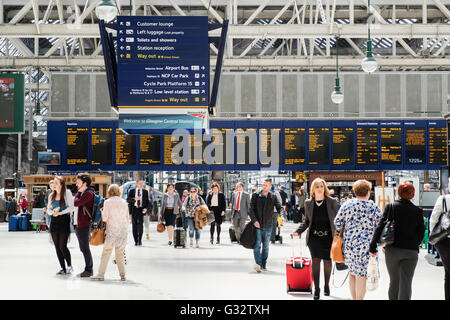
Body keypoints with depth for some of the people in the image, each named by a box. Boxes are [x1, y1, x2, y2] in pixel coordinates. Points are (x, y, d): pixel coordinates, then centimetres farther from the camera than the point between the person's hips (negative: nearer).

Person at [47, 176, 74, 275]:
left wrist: (60, 213, -17)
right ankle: (63, 268, 16)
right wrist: (53, 212, -9)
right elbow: (48, 209, 13)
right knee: (57, 247, 5)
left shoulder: (67, 193, -5)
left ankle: (69, 266, 11)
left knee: (62, 246, -9)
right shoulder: (52, 195, 10)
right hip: (54, 221, 5)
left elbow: (71, 207, -9)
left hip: (64, 220, -5)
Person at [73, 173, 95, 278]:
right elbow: (76, 204, 23)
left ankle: (89, 270, 1)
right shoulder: (83, 193, 19)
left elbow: (76, 203, -20)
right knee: (83, 248, 14)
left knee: (85, 248, -5)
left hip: (84, 225, -10)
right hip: (79, 225, 10)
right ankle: (88, 269, 20)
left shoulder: (89, 193, -13)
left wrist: (79, 192, -5)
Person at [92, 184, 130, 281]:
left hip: (112, 231, -3)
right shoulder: (124, 202, 8)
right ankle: (122, 275, 9)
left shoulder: (107, 202, -3)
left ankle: (101, 274, 1)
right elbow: (128, 219, 10)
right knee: (120, 253, 11)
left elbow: (104, 218, -7)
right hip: (123, 230, 4)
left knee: (106, 253, 1)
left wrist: (102, 211, 11)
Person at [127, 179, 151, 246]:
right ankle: (136, 241, 11)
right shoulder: (132, 191, 10)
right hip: (134, 210, 1)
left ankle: (140, 240, 1)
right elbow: (128, 199, -1)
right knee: (134, 225, 2)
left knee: (140, 225, -12)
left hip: (141, 210, -1)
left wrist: (146, 208, -7)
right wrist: (134, 199, -19)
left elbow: (147, 201, 10)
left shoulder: (145, 191, 11)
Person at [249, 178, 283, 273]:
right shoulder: (256, 196, 1)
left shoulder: (273, 197, 4)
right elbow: (251, 209, -1)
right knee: (257, 245, -11)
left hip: (268, 225, 2)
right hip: (257, 224, -2)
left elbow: (279, 207, -5)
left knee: (266, 246, 9)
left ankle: (263, 264, 17)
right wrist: (254, 220, -13)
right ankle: (258, 263, -19)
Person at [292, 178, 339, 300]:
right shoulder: (308, 203, 4)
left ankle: (326, 285, 29)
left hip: (328, 237, -1)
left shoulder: (332, 202, -2)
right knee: (315, 261, -5)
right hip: (314, 237, 1)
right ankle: (316, 289, 2)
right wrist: (298, 231, -2)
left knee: (327, 261, 8)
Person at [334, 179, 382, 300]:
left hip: (348, 244, 4)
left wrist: (341, 233, 20)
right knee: (361, 275, -1)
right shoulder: (374, 207, -3)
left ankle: (354, 298, 25)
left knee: (352, 272, 16)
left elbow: (337, 222, 2)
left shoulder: (347, 205, 3)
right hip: (366, 245, -4)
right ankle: (359, 298, 0)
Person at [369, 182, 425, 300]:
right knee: (406, 282, -3)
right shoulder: (417, 211, -4)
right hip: (411, 251, -1)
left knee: (394, 281, 15)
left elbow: (380, 227, -6)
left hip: (392, 250, 1)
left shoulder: (390, 207, -4)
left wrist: (373, 247, -3)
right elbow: (421, 232, 3)